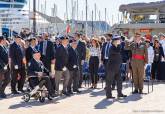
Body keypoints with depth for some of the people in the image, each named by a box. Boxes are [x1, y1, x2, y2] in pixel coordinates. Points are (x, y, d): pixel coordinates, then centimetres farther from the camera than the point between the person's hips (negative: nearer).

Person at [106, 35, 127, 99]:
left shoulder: (117, 47, 11)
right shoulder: (112, 48, -15)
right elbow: (117, 51, -33)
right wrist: (119, 45, -24)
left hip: (117, 67, 9)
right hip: (111, 67, -9)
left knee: (119, 80, 11)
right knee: (109, 81, 0)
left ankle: (119, 93, 19)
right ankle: (108, 95, 6)